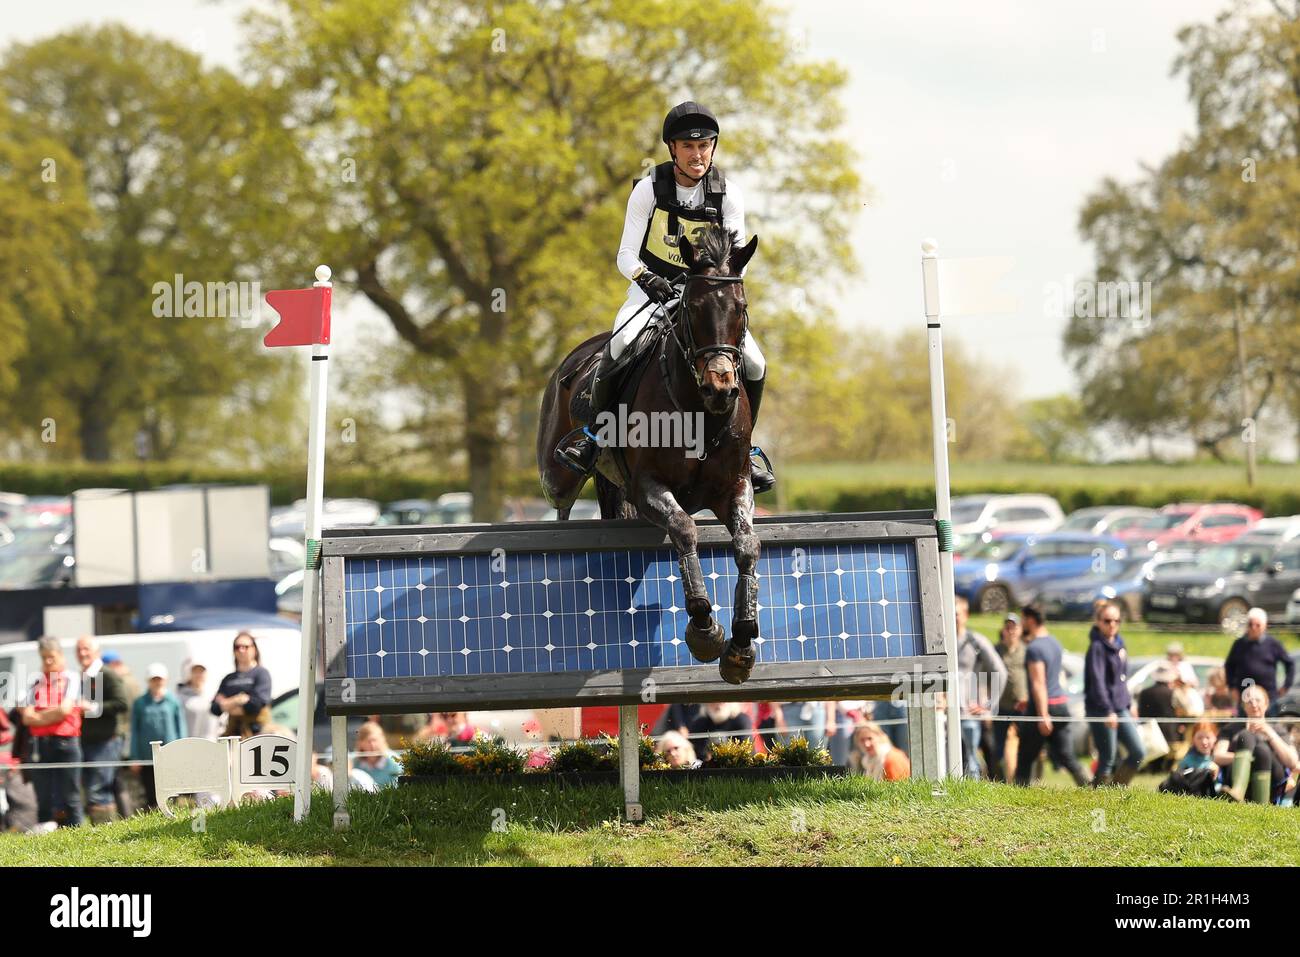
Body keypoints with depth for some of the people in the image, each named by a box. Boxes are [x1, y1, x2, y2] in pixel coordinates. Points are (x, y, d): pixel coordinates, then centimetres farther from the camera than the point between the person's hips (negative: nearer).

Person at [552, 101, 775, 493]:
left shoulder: (728, 195, -5)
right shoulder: (649, 190, -10)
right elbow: (626, 255, -11)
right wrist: (645, 278, -33)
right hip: (652, 288, -2)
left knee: (754, 364, -15)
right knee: (621, 344, -33)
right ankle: (593, 432, -17)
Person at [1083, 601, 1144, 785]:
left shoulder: (1119, 643, 13)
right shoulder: (1097, 647, -12)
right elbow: (1097, 681, -20)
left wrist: (1129, 703, 18)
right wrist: (1108, 711, -25)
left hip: (1121, 709, 8)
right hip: (1101, 710, -8)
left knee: (1137, 752, 4)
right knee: (1108, 759, -5)